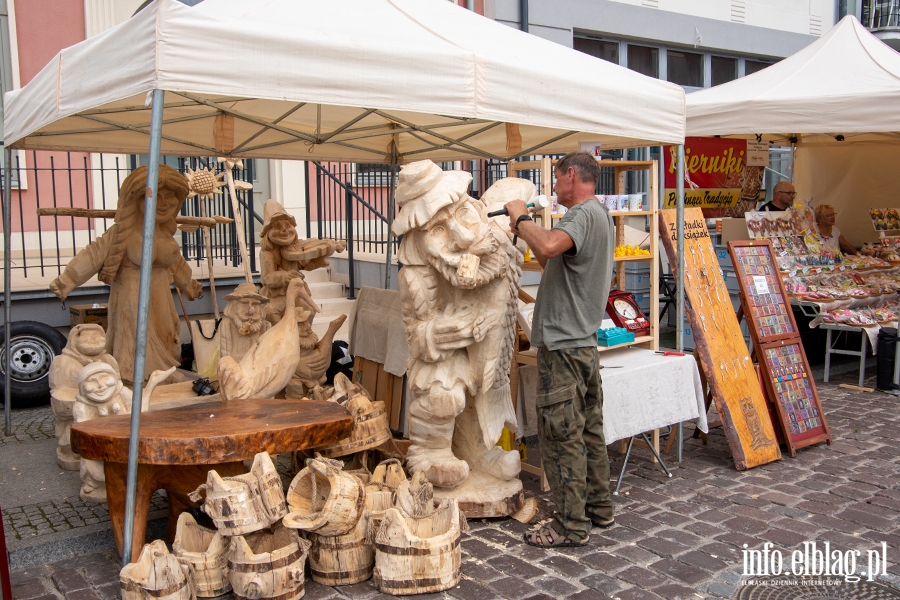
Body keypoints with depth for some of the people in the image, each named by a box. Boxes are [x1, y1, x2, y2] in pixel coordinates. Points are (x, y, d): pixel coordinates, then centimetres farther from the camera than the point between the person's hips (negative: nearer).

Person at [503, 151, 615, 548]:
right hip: (584, 342, 11)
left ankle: (572, 524, 5)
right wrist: (526, 234, 16)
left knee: (562, 435, -3)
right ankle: (599, 508, 28)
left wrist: (521, 218, -19)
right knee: (589, 430, 17)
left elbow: (550, 246, -36)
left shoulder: (584, 214, -15)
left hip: (563, 345, -11)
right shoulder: (601, 217, 19)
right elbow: (554, 263, 25)